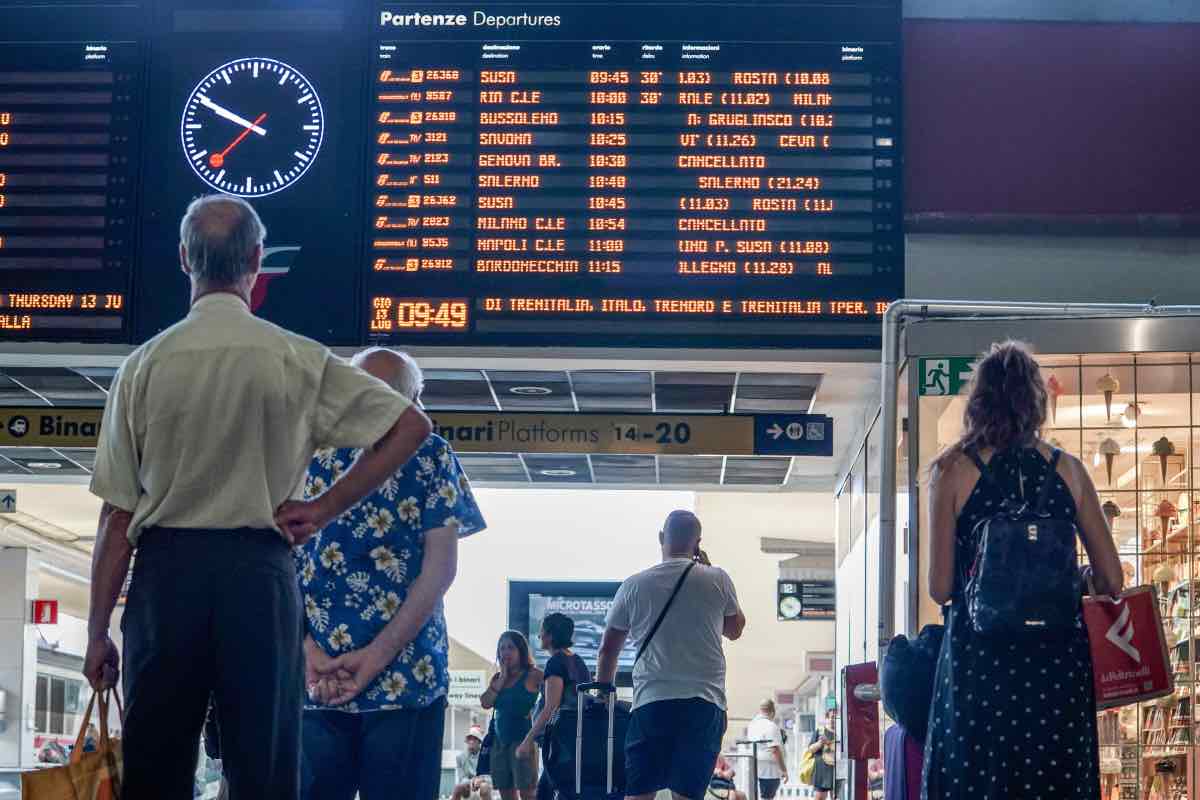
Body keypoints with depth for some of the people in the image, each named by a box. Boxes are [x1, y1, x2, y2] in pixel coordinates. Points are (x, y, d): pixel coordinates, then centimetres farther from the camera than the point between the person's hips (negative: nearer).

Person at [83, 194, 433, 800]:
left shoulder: (146, 364, 0)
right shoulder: (296, 359, 0)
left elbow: (117, 514, 1)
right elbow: (411, 426, -1)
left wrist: (97, 632, 5)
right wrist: (324, 510, 1)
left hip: (166, 570, 1)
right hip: (258, 571, 0)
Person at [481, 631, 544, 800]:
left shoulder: (532, 675, -3)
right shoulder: (497, 678, 15)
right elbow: (485, 703, 1)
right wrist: (502, 678, -2)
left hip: (522, 740, -7)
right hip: (500, 741, 7)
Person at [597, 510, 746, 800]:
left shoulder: (634, 586, 6)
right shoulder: (717, 579, 4)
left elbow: (608, 650, 12)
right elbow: (734, 630, 22)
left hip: (651, 702, 0)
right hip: (705, 703, 0)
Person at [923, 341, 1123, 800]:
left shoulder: (953, 471, -3)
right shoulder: (1068, 470, 4)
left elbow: (940, 588, -5)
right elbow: (1111, 581, 6)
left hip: (979, 656, -2)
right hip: (1059, 657, 2)